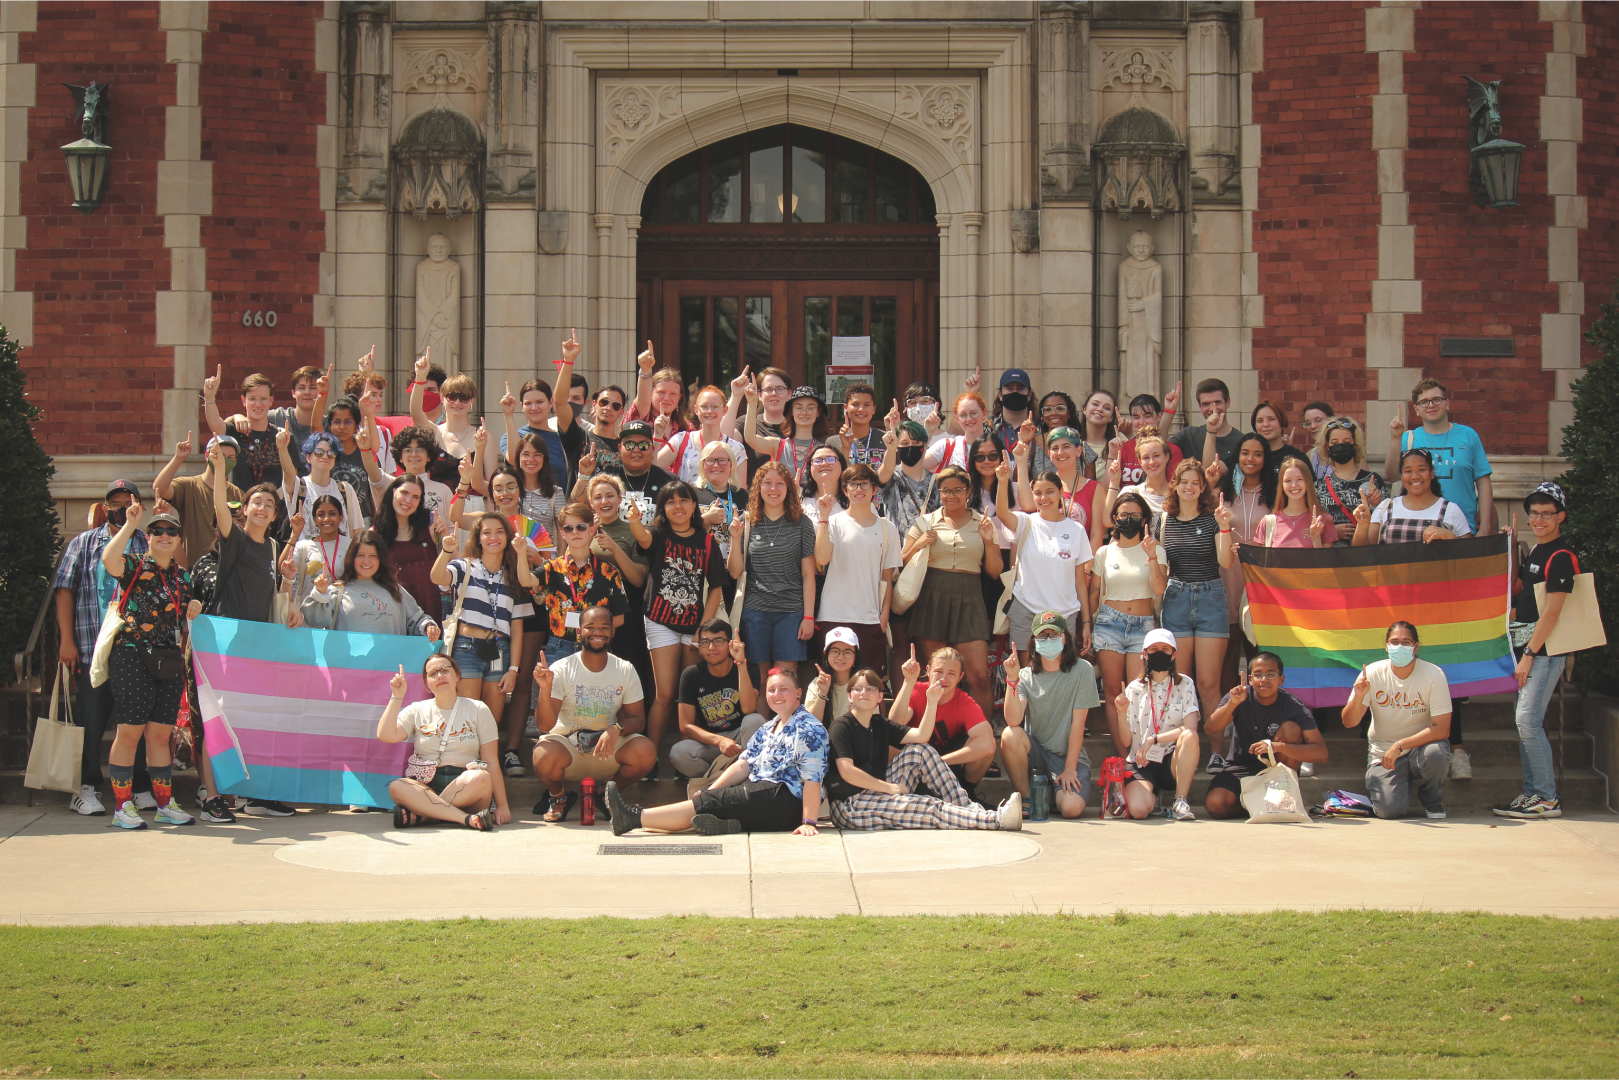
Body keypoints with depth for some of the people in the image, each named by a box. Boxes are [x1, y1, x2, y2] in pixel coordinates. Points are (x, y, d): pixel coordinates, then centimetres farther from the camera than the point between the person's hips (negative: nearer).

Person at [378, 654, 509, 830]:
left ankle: (419, 815, -28)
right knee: (397, 787, -32)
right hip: (427, 786, 1)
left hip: (463, 785, -1)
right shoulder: (416, 711, 15)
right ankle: (468, 818, -39)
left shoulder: (478, 710, 11)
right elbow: (386, 735, -2)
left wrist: (502, 805, -4)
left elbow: (491, 762, 5)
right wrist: (396, 697, -3)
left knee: (480, 778, -35)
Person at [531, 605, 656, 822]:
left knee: (646, 751, -28)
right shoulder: (562, 670, -8)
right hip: (567, 744, -2)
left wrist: (617, 729, -21)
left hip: (608, 748, 2)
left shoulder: (625, 671, 1)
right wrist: (545, 689, -33)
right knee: (545, 756, -37)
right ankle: (558, 797, 2)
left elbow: (637, 718, 2)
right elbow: (545, 725, -14)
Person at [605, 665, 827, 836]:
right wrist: (708, 792, 2)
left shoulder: (808, 729, -8)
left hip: (786, 800, -10)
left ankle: (635, 818, -23)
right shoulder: (767, 729, 21)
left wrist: (808, 822, -25)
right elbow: (743, 765, 15)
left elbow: (812, 778, -17)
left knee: (711, 802, -17)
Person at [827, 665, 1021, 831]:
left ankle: (966, 807, -9)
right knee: (932, 808, -21)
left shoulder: (880, 725, 13)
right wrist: (889, 787, -15)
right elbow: (847, 771, -21)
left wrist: (932, 702, -12)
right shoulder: (841, 727, -9)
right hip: (849, 806, -8)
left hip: (876, 793, 8)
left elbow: (921, 735, 1)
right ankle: (997, 819, -24)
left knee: (920, 751, 0)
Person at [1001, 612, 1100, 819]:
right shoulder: (1026, 676, -1)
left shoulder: (1082, 671, -7)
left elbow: (1078, 723, -9)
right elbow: (1014, 721, -17)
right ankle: (1026, 799, -10)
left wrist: (1070, 769, -12)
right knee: (1009, 735, -31)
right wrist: (1012, 679, -26)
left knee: (1071, 808, -29)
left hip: (1069, 754, -2)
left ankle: (1056, 793, 10)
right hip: (1035, 752, 2)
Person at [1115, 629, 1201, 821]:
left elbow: (1191, 729, -12)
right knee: (1138, 809, -29)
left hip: (1173, 762, -1)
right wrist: (1122, 713, -15)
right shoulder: (1135, 689, 5)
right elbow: (1126, 741, 2)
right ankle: (1152, 796, 12)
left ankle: (1180, 802, -17)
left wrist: (1153, 739, -19)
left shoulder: (1184, 685, 2)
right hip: (1141, 763, 1)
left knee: (1189, 737, -33)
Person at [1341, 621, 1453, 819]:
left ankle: (1432, 801, -3)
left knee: (1436, 753, -37)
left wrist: (1400, 746, -26)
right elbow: (1349, 722, -11)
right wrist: (1358, 697, -32)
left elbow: (1442, 728, -18)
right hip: (1383, 750, 1)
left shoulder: (1433, 675, -15)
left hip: (1421, 744, -1)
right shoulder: (1372, 674, -10)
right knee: (1389, 810, -22)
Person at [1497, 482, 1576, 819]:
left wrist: (1528, 655, -18)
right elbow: (1514, 590, 22)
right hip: (1528, 647, 9)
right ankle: (1532, 792, 15)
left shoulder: (1561, 557, -12)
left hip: (1545, 649, -9)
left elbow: (1551, 612, -17)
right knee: (1525, 722, 10)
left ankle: (1548, 799, -10)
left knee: (1528, 720, -14)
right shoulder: (1535, 552, 16)